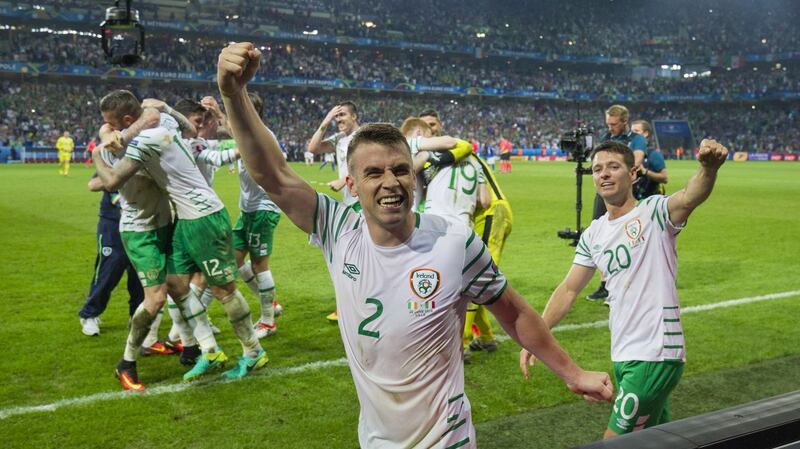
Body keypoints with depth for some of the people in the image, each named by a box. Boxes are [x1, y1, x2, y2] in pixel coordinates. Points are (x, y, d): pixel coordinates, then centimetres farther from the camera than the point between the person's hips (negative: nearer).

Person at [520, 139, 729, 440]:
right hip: (623, 356, 7)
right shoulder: (593, 235, 10)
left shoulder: (654, 212, -9)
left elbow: (689, 198, -31)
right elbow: (569, 289, 13)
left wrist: (709, 168, -53)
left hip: (655, 355, -7)